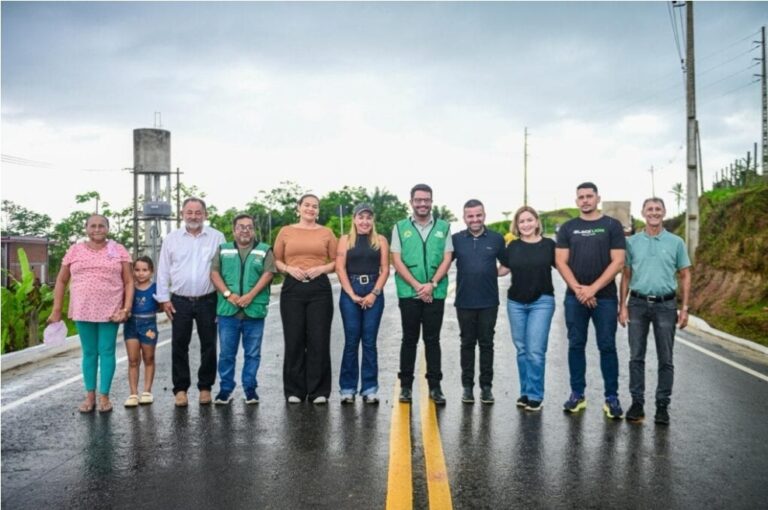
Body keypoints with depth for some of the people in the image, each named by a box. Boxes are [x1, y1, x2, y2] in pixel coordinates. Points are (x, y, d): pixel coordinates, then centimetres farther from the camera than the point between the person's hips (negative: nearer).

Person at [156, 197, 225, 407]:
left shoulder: (217, 237, 1)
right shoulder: (172, 238, 6)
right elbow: (163, 270, 7)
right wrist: (164, 298, 2)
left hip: (208, 301, -1)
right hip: (180, 301, 1)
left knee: (209, 346, 6)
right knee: (179, 346, 5)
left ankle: (205, 387, 19)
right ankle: (180, 388, 16)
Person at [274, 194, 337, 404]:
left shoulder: (326, 233, 10)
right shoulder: (286, 232, 10)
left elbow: (336, 261, 8)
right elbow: (276, 260, 10)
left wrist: (321, 269, -9)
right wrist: (288, 268, -8)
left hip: (319, 288, 0)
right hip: (292, 288, 0)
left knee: (319, 340, -1)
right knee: (294, 340, 2)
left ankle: (319, 391, 9)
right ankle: (294, 391, 13)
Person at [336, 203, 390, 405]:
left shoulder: (380, 240, 9)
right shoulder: (345, 240, 8)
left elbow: (385, 269, 3)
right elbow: (340, 269, 0)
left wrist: (374, 293, -8)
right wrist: (352, 294, -8)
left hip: (374, 293, 1)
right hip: (350, 293, 0)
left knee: (369, 341, 2)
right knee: (351, 341, 1)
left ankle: (369, 388, 7)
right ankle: (347, 388, 8)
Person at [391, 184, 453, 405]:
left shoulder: (444, 227, 7)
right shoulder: (400, 227, 6)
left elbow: (447, 259, 2)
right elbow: (397, 260, -1)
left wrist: (432, 284, -12)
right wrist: (417, 286, -10)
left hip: (436, 293, 0)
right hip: (408, 293, 0)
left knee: (433, 340, 6)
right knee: (409, 340, 6)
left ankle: (435, 386, 12)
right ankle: (406, 385, 14)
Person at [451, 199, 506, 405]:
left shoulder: (496, 239, 1)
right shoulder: (456, 239, 2)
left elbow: (507, 264, 11)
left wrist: (498, 272, -6)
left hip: (489, 301, 0)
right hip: (464, 301, 1)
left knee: (486, 343, 6)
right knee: (467, 343, 9)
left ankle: (486, 386, 16)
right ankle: (467, 386, 17)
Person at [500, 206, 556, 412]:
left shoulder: (549, 245, -1)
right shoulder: (513, 246, 6)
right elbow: (502, 270, 11)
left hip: (542, 302, -3)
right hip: (515, 302, 3)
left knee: (535, 350, -7)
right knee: (522, 349, 10)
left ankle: (535, 395, 5)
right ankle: (525, 392, 21)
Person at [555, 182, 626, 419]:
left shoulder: (612, 226, 3)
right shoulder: (568, 228, 9)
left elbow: (618, 262, -4)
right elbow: (560, 261, 2)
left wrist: (593, 288, -11)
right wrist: (578, 289, -10)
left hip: (605, 297, -2)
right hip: (575, 297, 2)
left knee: (607, 346, 1)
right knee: (576, 345, 7)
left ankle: (611, 397, 10)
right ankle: (577, 394, 16)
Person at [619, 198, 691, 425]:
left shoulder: (676, 242, 4)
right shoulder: (632, 242, 6)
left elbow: (685, 276, 6)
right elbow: (626, 275, 7)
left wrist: (684, 308, -1)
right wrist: (623, 306, 0)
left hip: (665, 305, 0)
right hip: (638, 303, 1)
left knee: (665, 359, 4)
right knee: (636, 357, 5)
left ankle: (662, 405, 13)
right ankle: (637, 402, 14)